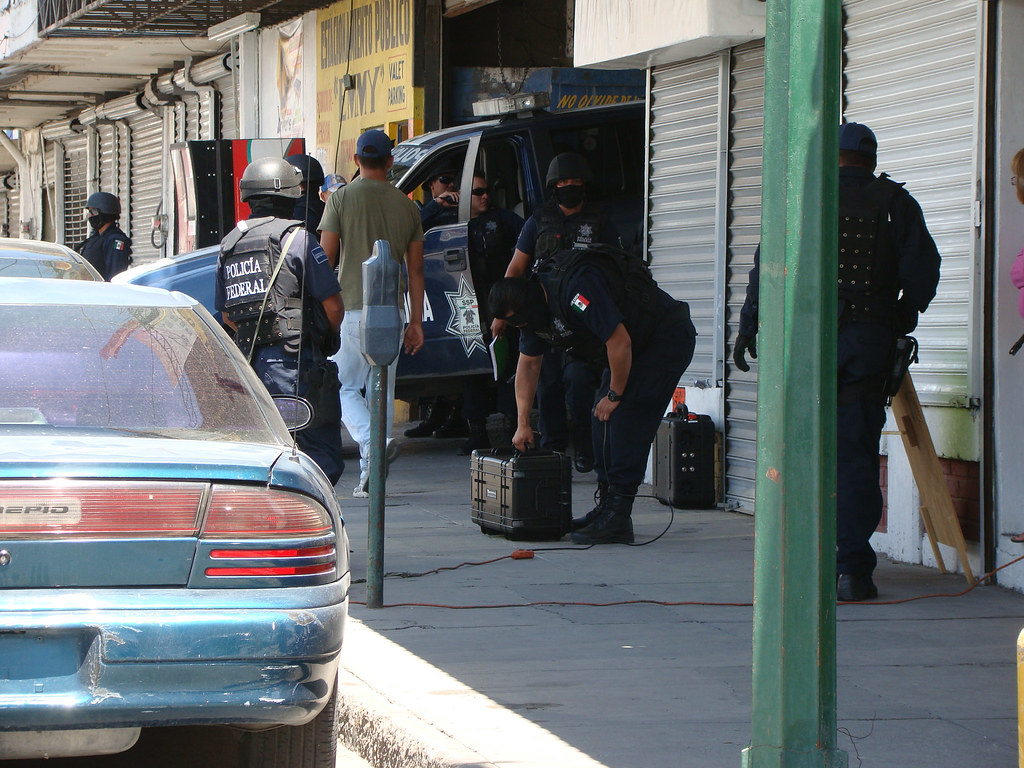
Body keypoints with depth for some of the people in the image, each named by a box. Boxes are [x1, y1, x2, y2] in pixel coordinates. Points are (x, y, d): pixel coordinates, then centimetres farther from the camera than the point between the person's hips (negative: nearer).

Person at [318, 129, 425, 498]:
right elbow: (415, 270, 9)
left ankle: (372, 440, -23)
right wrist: (416, 321, 14)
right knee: (382, 392, 9)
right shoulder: (407, 205, 7)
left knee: (345, 388, 4)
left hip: (350, 308, -3)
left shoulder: (342, 198, -3)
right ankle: (372, 475, 9)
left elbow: (325, 258, -5)